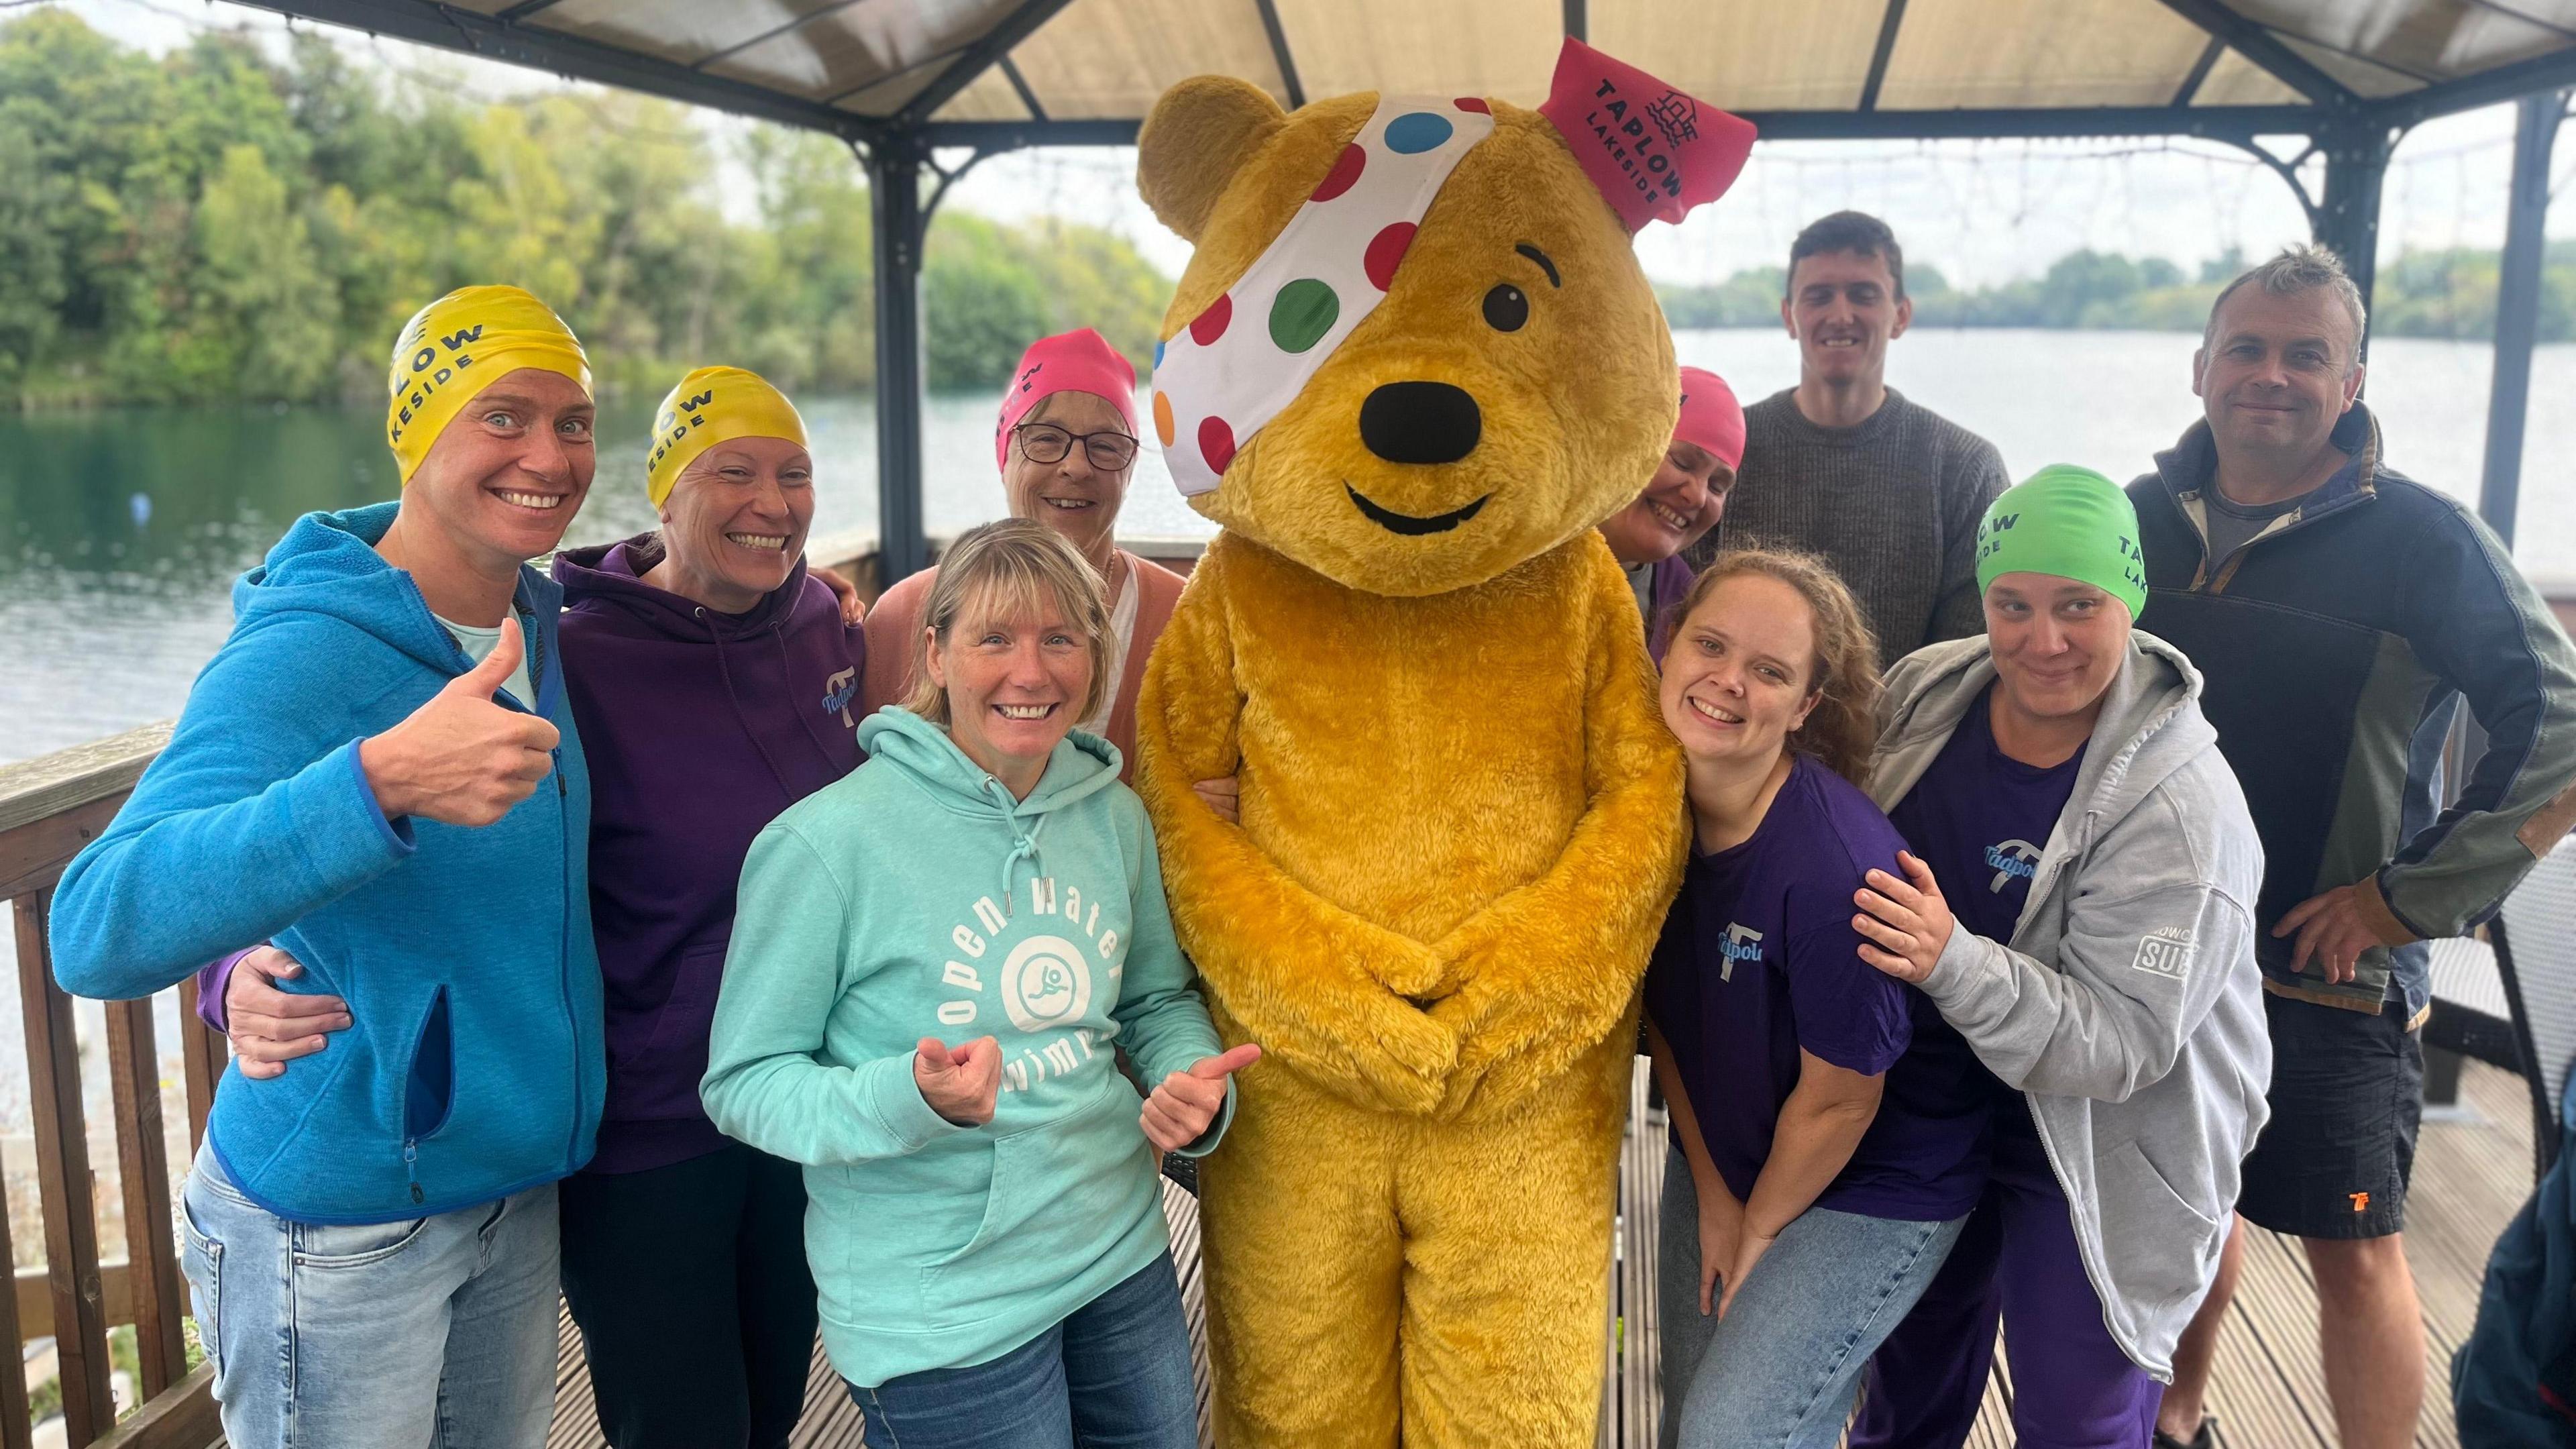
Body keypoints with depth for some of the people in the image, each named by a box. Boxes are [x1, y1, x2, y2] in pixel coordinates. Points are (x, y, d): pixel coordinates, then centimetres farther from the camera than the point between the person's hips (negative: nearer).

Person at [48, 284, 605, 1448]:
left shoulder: (539, 628, 0)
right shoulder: (299, 657, -22)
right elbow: (99, 932, -35)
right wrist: (379, 781, -47)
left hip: (520, 1194, 7)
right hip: (341, 1230, -7)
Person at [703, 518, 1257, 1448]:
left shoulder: (1116, 816, 0)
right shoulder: (827, 841, -17)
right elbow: (744, 1082, -12)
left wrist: (1193, 1083, -8)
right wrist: (910, 1099, -29)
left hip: (1124, 1262, 6)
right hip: (941, 1316, -5)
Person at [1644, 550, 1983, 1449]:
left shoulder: (1834, 863, -33)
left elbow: (1838, 1098, -21)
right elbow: (1660, 1013, -1)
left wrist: (1759, 1227, -5)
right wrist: (1711, 1192, 2)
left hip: (1872, 1193, -6)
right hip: (1718, 1157, 6)